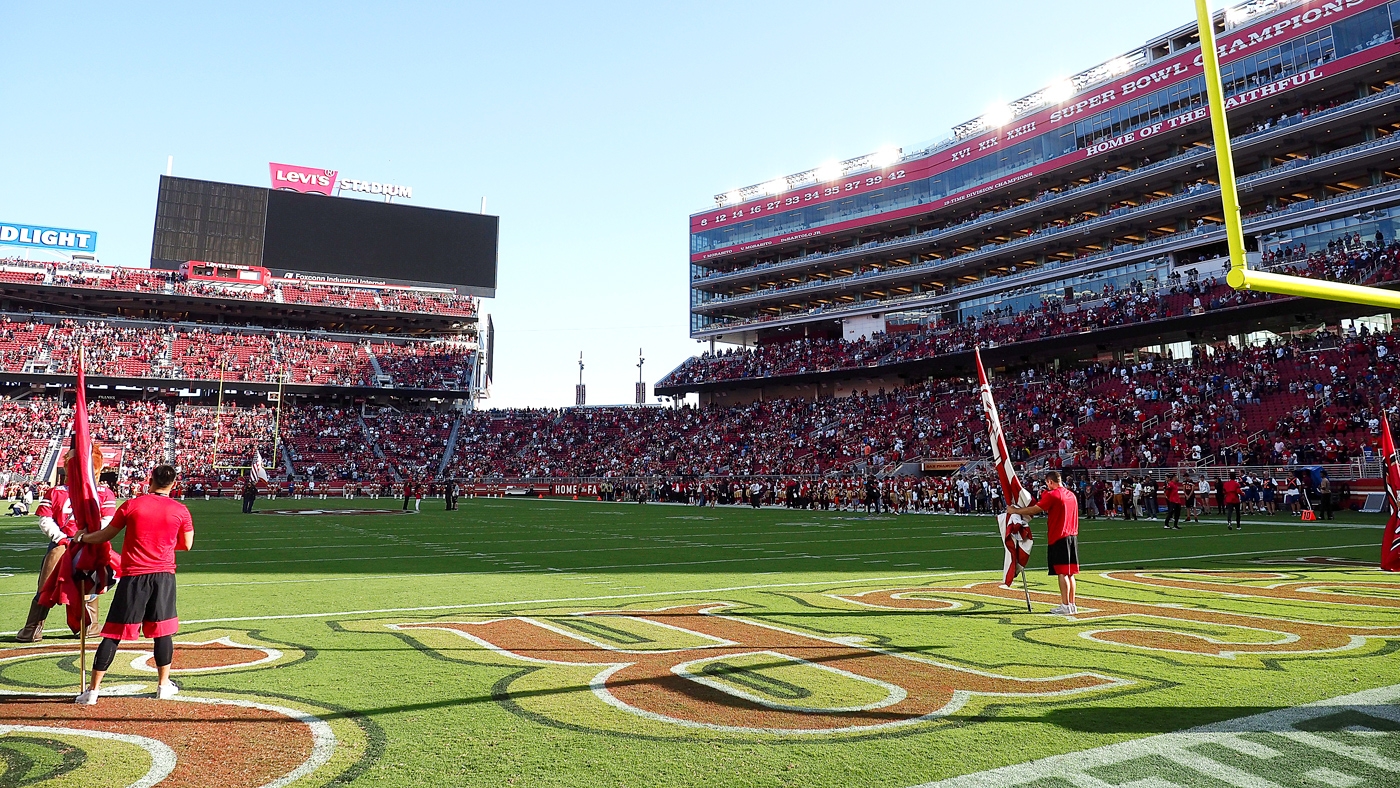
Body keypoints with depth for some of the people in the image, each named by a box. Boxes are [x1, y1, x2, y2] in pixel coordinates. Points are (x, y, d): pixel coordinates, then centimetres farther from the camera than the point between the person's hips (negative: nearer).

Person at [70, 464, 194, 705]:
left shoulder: (132, 505, -3)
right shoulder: (180, 510, -1)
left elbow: (106, 535, 8)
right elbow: (186, 545, 7)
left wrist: (81, 538, 27)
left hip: (133, 576, -1)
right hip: (164, 575, 1)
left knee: (114, 633, 5)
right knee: (162, 631, 10)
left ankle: (93, 690, 9)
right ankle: (164, 685, 18)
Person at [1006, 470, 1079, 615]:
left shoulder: (1052, 495, -11)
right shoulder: (1071, 495, 14)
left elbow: (1034, 510, -11)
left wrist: (1014, 511, -2)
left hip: (1059, 538, -8)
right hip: (1073, 536, 8)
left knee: (1062, 572, -5)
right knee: (1070, 573, 11)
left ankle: (1066, 606, -4)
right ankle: (1072, 605, 15)